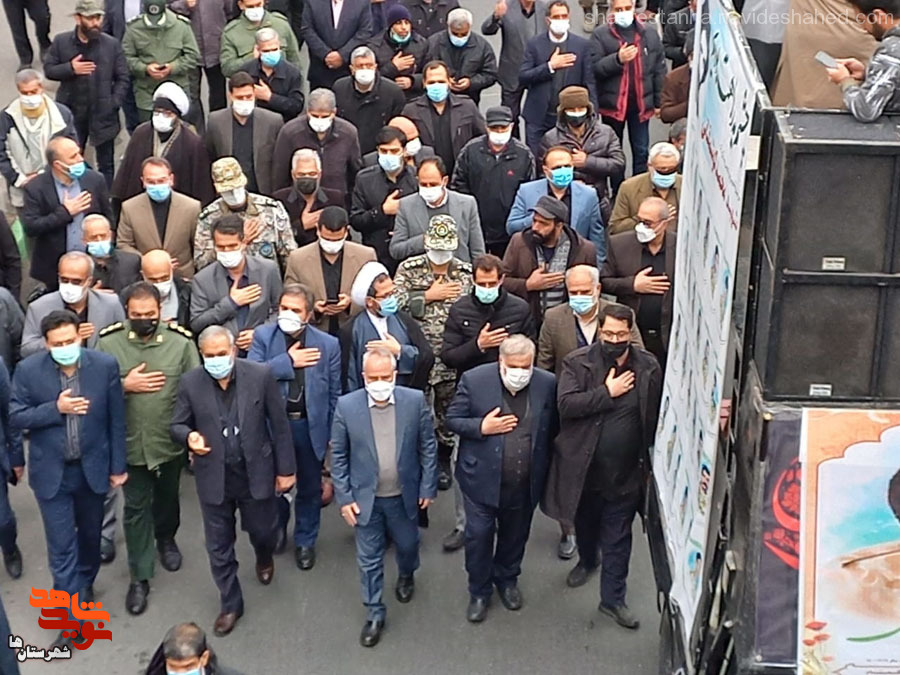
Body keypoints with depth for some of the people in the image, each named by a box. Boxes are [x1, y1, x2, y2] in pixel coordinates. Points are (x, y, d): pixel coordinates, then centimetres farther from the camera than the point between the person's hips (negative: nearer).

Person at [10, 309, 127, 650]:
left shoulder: (105, 365, -11)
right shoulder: (28, 370, -13)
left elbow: (116, 419, -4)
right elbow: (16, 418, -8)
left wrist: (118, 466, -1)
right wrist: (55, 408, -24)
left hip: (93, 467, 1)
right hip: (51, 471, -1)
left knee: (90, 534, 21)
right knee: (61, 546, 1)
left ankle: (85, 583, 47)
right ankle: (73, 617, 8)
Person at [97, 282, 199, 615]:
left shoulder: (181, 341, -14)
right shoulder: (108, 342, -11)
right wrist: (124, 385, -22)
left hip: (170, 439, 1)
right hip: (130, 442, -1)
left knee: (167, 496, 24)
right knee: (135, 508, 8)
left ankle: (166, 538, 53)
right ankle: (139, 577, 19)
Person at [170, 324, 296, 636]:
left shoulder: (261, 375, -12)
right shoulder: (190, 383, -9)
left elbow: (279, 424, -5)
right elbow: (177, 425, 2)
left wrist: (286, 468, -2)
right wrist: (189, 437, -22)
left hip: (256, 473, -1)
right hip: (214, 477, 1)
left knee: (263, 530, 17)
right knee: (219, 546, 11)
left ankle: (264, 557, 55)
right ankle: (230, 604, 32)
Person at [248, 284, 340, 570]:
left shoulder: (328, 344, -6)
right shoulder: (263, 336, -6)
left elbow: (334, 394, -2)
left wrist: (333, 435, -2)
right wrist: (288, 361, -22)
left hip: (311, 425, 0)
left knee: (310, 488, 15)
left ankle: (305, 541, 36)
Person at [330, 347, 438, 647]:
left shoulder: (415, 400, -14)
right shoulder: (346, 406, -15)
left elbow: (427, 447, -4)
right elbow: (338, 455, -6)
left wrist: (427, 487, -3)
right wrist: (344, 497, -7)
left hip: (404, 495, 1)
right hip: (365, 498, -1)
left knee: (407, 544, 24)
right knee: (369, 559, 10)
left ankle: (406, 576, 56)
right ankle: (374, 614, 28)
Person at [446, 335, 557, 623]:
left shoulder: (547, 383, -8)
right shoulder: (474, 380, -14)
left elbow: (554, 428, 3)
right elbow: (453, 419, -6)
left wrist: (544, 467, 1)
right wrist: (481, 427, -22)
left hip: (525, 484, 2)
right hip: (482, 478, -2)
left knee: (515, 535, 20)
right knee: (479, 536, 8)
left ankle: (507, 580, 45)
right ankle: (479, 592, 29)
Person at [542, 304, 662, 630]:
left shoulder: (649, 367, -5)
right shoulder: (577, 362, -10)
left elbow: (656, 418, 1)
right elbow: (566, 405, -22)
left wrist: (652, 465, 1)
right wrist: (607, 392, -23)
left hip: (625, 471, 0)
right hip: (583, 467, 0)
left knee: (618, 538, 8)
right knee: (585, 522, 24)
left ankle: (613, 598, 20)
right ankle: (587, 560, 52)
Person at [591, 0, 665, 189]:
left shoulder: (650, 34, 5)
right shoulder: (600, 35, -3)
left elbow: (659, 70, 7)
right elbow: (594, 68, -10)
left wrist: (659, 102, 5)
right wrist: (617, 59, -23)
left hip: (641, 103, 2)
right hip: (613, 103, -1)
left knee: (641, 152, 7)